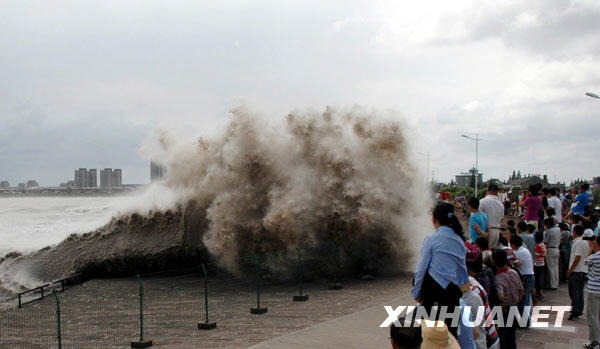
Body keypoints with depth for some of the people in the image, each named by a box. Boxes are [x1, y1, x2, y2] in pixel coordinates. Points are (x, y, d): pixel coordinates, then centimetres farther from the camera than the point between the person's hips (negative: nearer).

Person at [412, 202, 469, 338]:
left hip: (433, 289, -5)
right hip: (453, 291, 5)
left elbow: (421, 269, -5)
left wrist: (416, 292, 5)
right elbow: (462, 267, 17)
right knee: (451, 330, 10)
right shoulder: (459, 240, 8)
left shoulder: (431, 239, -7)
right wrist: (463, 284, 30)